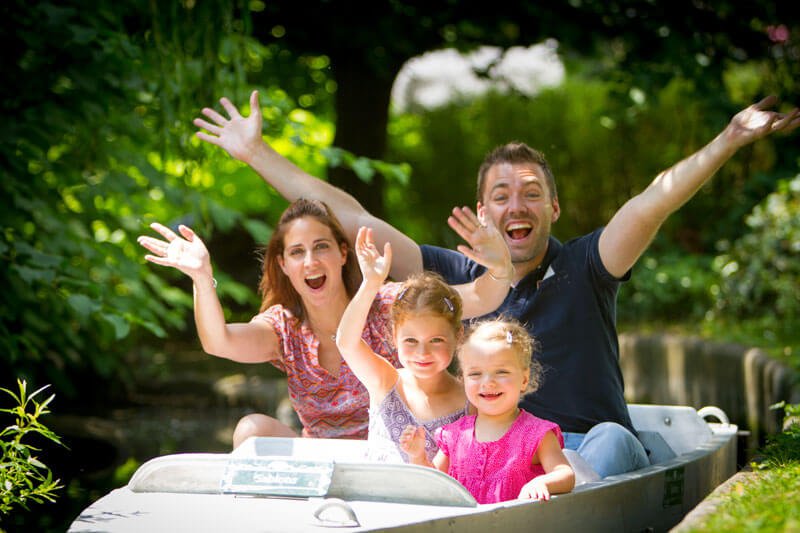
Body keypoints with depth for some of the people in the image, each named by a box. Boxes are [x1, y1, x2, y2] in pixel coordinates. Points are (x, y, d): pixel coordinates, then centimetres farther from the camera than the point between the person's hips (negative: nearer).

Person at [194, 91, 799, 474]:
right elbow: (354, 221, 12)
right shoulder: (461, 278, 10)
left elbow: (655, 200, -13)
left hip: (591, 448, -2)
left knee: (610, 439, -34)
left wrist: (730, 139, -28)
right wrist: (257, 152, 13)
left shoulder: (584, 268, 3)